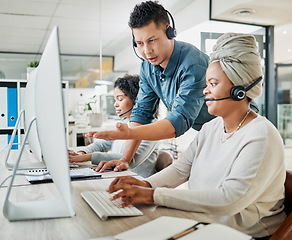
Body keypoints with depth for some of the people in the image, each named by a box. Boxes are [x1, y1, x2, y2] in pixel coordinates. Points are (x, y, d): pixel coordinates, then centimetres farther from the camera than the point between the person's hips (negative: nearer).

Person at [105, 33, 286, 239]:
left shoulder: (261, 137, -19)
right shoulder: (211, 128, 8)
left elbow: (229, 199, -28)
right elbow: (181, 169, 6)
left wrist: (153, 195, -30)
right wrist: (146, 184, -15)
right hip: (201, 223, 7)